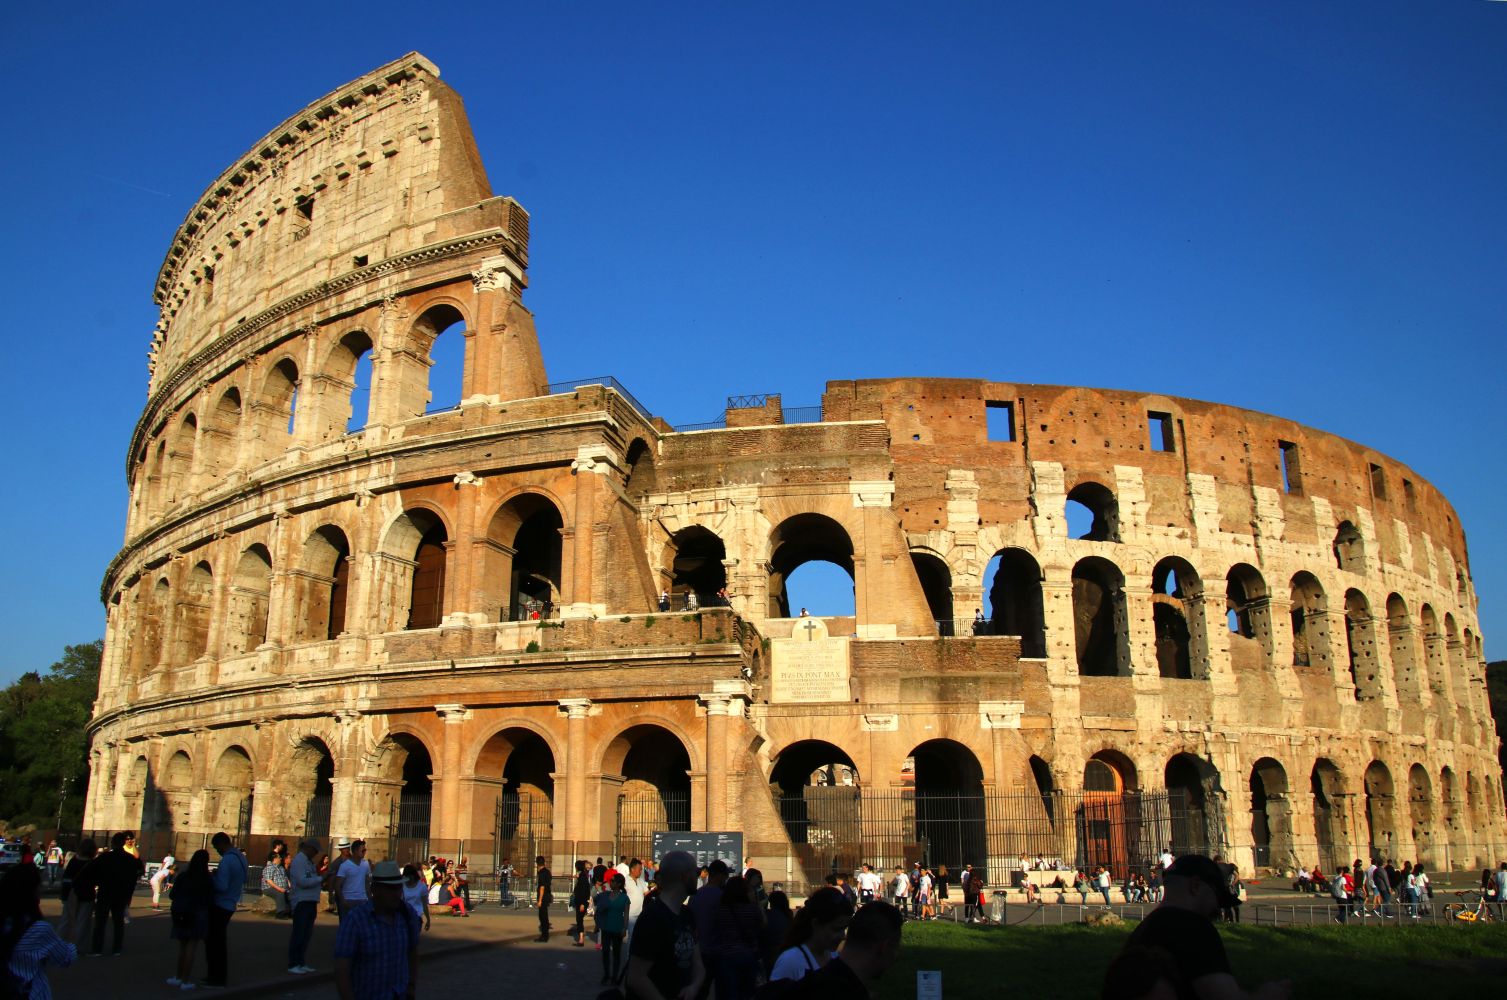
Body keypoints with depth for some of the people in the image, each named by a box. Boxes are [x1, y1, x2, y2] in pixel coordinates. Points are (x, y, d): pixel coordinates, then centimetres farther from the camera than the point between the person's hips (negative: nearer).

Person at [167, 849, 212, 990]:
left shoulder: (183, 877, -1)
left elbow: (172, 896, 1)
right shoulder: (208, 880, -8)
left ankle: (179, 977, 23)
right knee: (191, 947, 1)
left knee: (182, 946, 17)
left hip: (182, 915, 3)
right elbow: (210, 899, -7)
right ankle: (186, 980, 1)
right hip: (198, 915, -3)